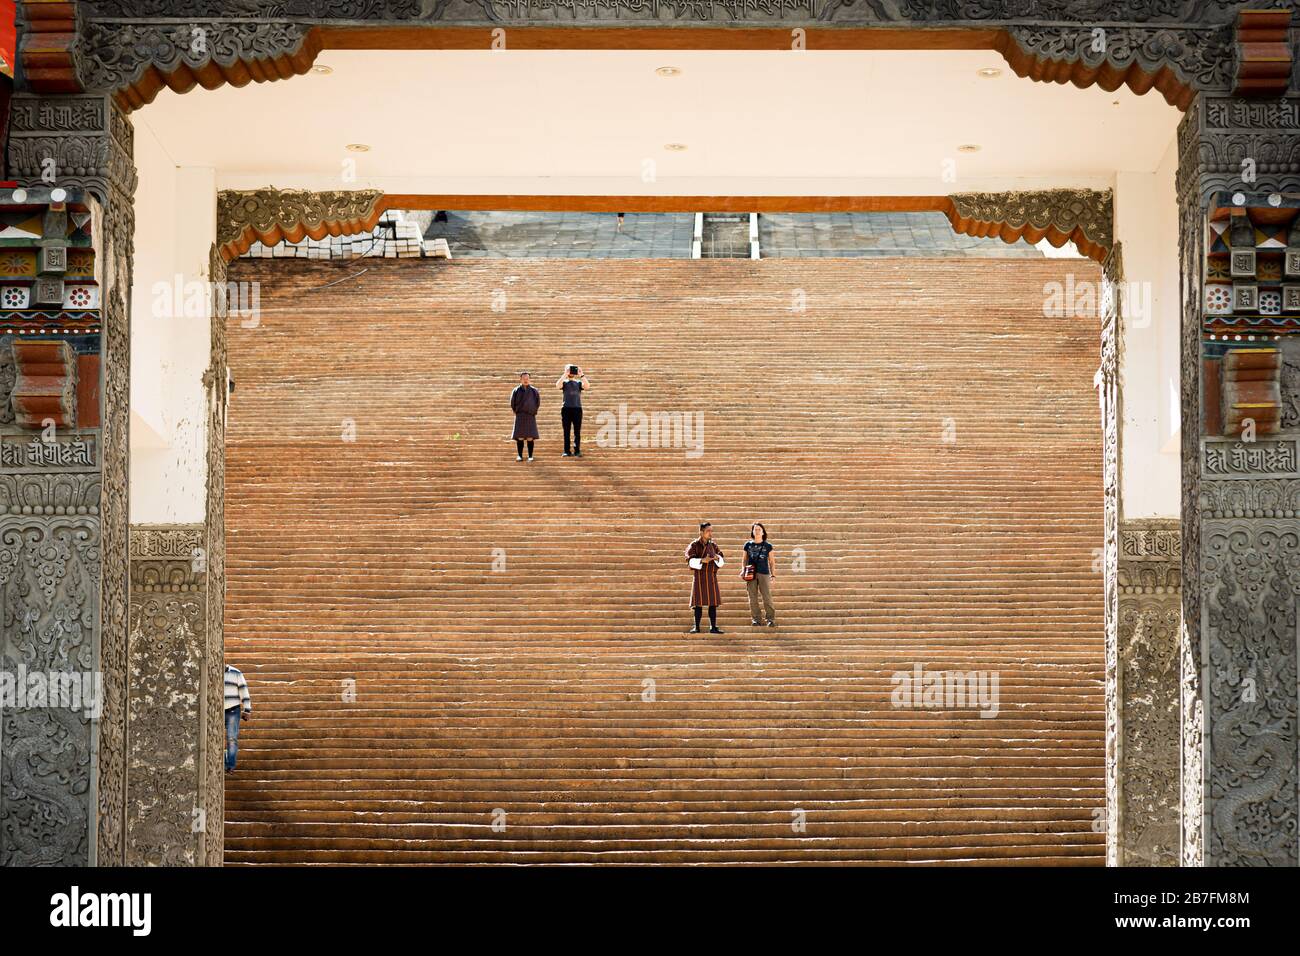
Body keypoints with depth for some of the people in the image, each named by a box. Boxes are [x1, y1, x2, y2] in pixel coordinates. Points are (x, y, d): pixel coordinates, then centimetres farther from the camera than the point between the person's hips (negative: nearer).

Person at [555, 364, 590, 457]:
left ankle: (577, 451, 0)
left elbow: (587, 386, -8)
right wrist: (565, 374, -16)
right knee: (566, 431, 0)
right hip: (566, 408, -1)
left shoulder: (579, 383, 12)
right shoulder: (564, 382, 9)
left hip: (577, 408, 1)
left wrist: (582, 375, -12)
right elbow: (557, 385, -14)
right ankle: (566, 451, 2)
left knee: (577, 431, -2)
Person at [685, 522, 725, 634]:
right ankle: (697, 627, 6)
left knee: (713, 602, 1)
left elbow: (721, 562, 4)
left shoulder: (713, 545, 7)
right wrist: (702, 560, -30)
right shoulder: (694, 545, -4)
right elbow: (690, 560, -14)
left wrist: (718, 558, -20)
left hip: (711, 576, 3)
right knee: (699, 602, -2)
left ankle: (713, 627, 5)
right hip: (699, 576, -3)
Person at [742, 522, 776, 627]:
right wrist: (743, 570, 2)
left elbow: (771, 561, 9)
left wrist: (772, 575, 5)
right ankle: (756, 619, 8)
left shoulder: (767, 546, 6)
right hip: (751, 574, 2)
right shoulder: (748, 545, 8)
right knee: (753, 598, 1)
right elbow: (745, 559, 17)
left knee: (767, 597, -7)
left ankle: (771, 619, -3)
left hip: (764, 574, -2)